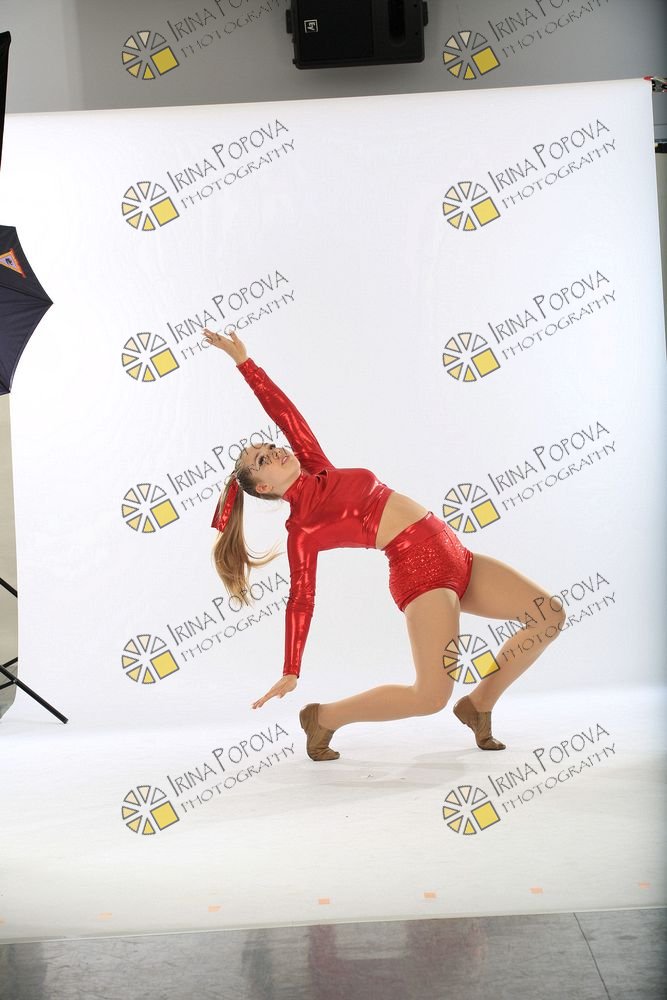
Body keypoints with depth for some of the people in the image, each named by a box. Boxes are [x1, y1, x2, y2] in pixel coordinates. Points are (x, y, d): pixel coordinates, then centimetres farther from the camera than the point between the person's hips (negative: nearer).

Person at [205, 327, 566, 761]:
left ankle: (479, 704, 16)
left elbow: (286, 413, 14)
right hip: (419, 569, -7)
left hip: (453, 555, 7)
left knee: (550, 616, 4)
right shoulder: (302, 527, -4)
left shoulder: (318, 471, 12)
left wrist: (244, 361, 13)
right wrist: (291, 673, -7)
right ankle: (324, 718, 4)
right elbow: (301, 598, -5)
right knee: (431, 696, -19)